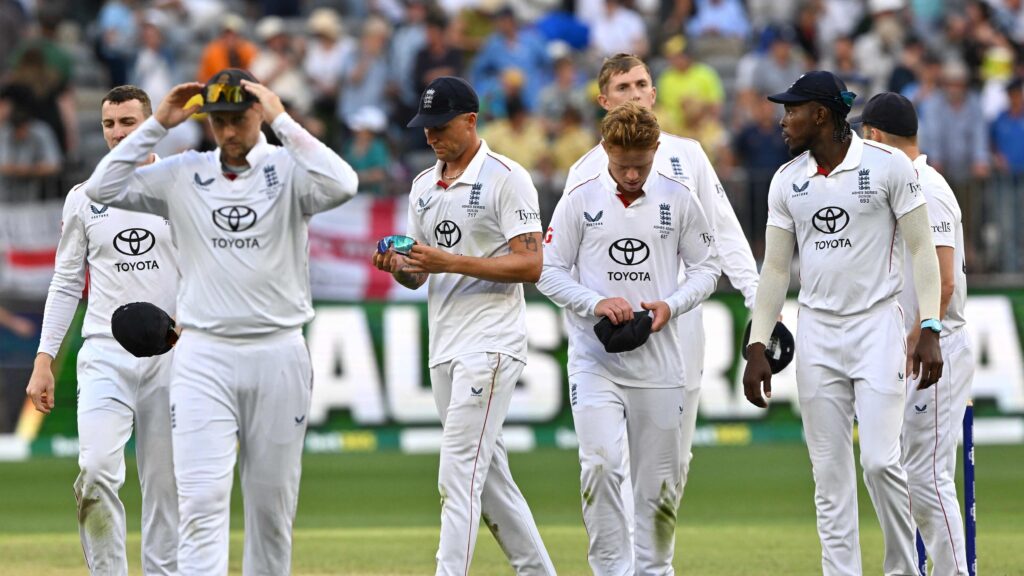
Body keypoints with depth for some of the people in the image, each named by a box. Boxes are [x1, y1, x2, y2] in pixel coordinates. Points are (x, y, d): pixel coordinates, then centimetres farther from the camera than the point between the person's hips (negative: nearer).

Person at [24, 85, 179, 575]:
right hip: (104, 355, 0)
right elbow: (66, 285, 11)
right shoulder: (84, 198, 9)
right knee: (96, 471, -18)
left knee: (164, 483, 3)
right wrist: (44, 360, 3)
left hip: (170, 356, 0)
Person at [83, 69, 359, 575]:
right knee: (202, 497, -11)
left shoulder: (288, 170, -1)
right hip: (203, 356, 0)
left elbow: (342, 186, -22)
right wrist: (157, 125, -4)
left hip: (277, 356, 0)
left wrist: (281, 121, -18)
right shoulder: (182, 175, 6)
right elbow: (102, 189, -2)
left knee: (272, 500, 9)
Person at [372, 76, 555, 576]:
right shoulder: (423, 187, 15)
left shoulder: (507, 178, -8)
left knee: (458, 475, -15)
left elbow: (530, 265, -15)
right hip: (444, 347, 8)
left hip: (490, 344, -8)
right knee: (489, 477, 12)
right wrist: (397, 266, -5)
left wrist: (450, 262, -22)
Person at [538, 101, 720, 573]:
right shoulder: (580, 200, 0)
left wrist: (671, 305, -9)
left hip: (659, 362, 2)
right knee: (600, 464, -19)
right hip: (595, 360, -2)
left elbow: (706, 268, 10)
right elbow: (549, 271, 2)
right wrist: (596, 303, -15)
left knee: (660, 481, 6)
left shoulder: (679, 200, 4)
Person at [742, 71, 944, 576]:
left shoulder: (888, 166, -6)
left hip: (878, 327, -4)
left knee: (880, 459, -13)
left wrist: (929, 330, -13)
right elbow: (775, 268, 10)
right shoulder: (787, 181, 7)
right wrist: (757, 347, 4)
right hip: (816, 333, 4)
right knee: (829, 472, 2)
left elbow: (921, 250, -5)